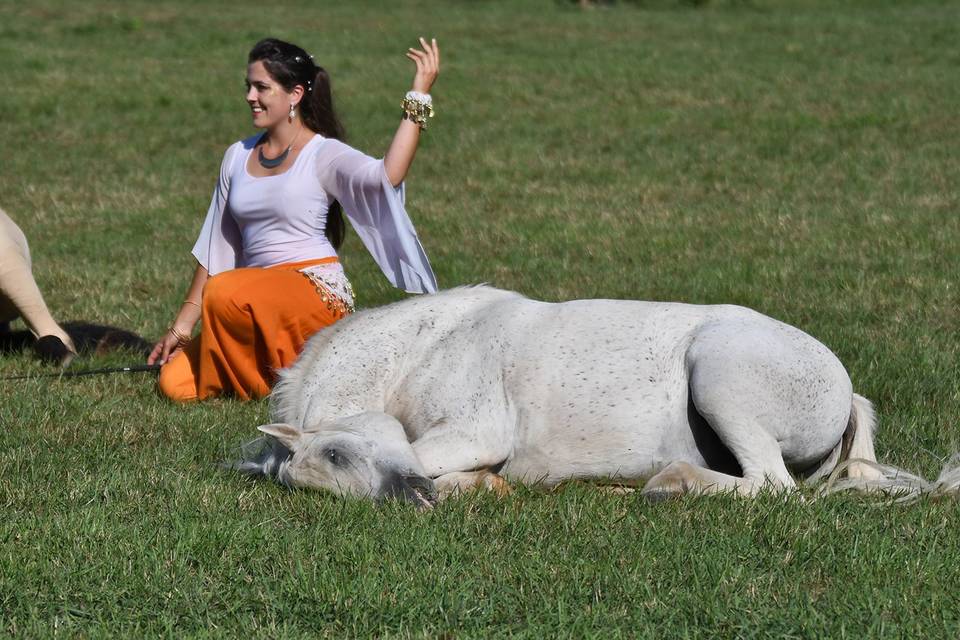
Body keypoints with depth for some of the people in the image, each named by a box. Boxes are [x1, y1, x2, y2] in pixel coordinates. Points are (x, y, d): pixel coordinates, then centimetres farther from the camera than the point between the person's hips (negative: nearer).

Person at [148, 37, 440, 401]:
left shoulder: (323, 155, -4)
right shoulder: (238, 156, 15)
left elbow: (386, 177, -26)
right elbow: (215, 248, 18)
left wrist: (419, 97, -28)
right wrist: (183, 325, 16)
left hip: (317, 292, -6)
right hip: (259, 298, 6)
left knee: (224, 292, -35)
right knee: (176, 383, -12)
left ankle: (283, 381, -8)